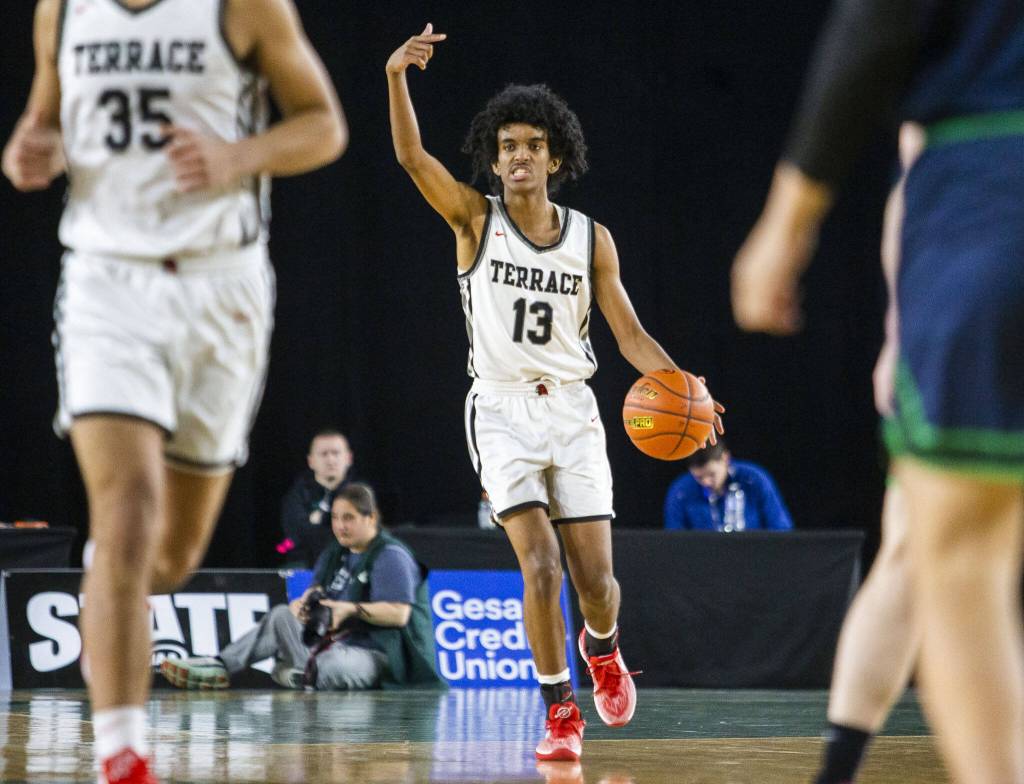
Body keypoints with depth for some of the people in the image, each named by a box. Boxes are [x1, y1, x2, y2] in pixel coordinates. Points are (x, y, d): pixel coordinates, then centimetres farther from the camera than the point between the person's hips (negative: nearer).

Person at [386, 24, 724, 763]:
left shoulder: (591, 238, 4)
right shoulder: (476, 219, -2)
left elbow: (629, 333, 4)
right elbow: (411, 156, -17)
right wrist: (397, 77, -32)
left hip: (572, 408, 2)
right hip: (502, 411, -2)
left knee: (595, 576, 0)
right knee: (540, 564, -16)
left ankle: (602, 650, 36)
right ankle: (560, 713, -3)